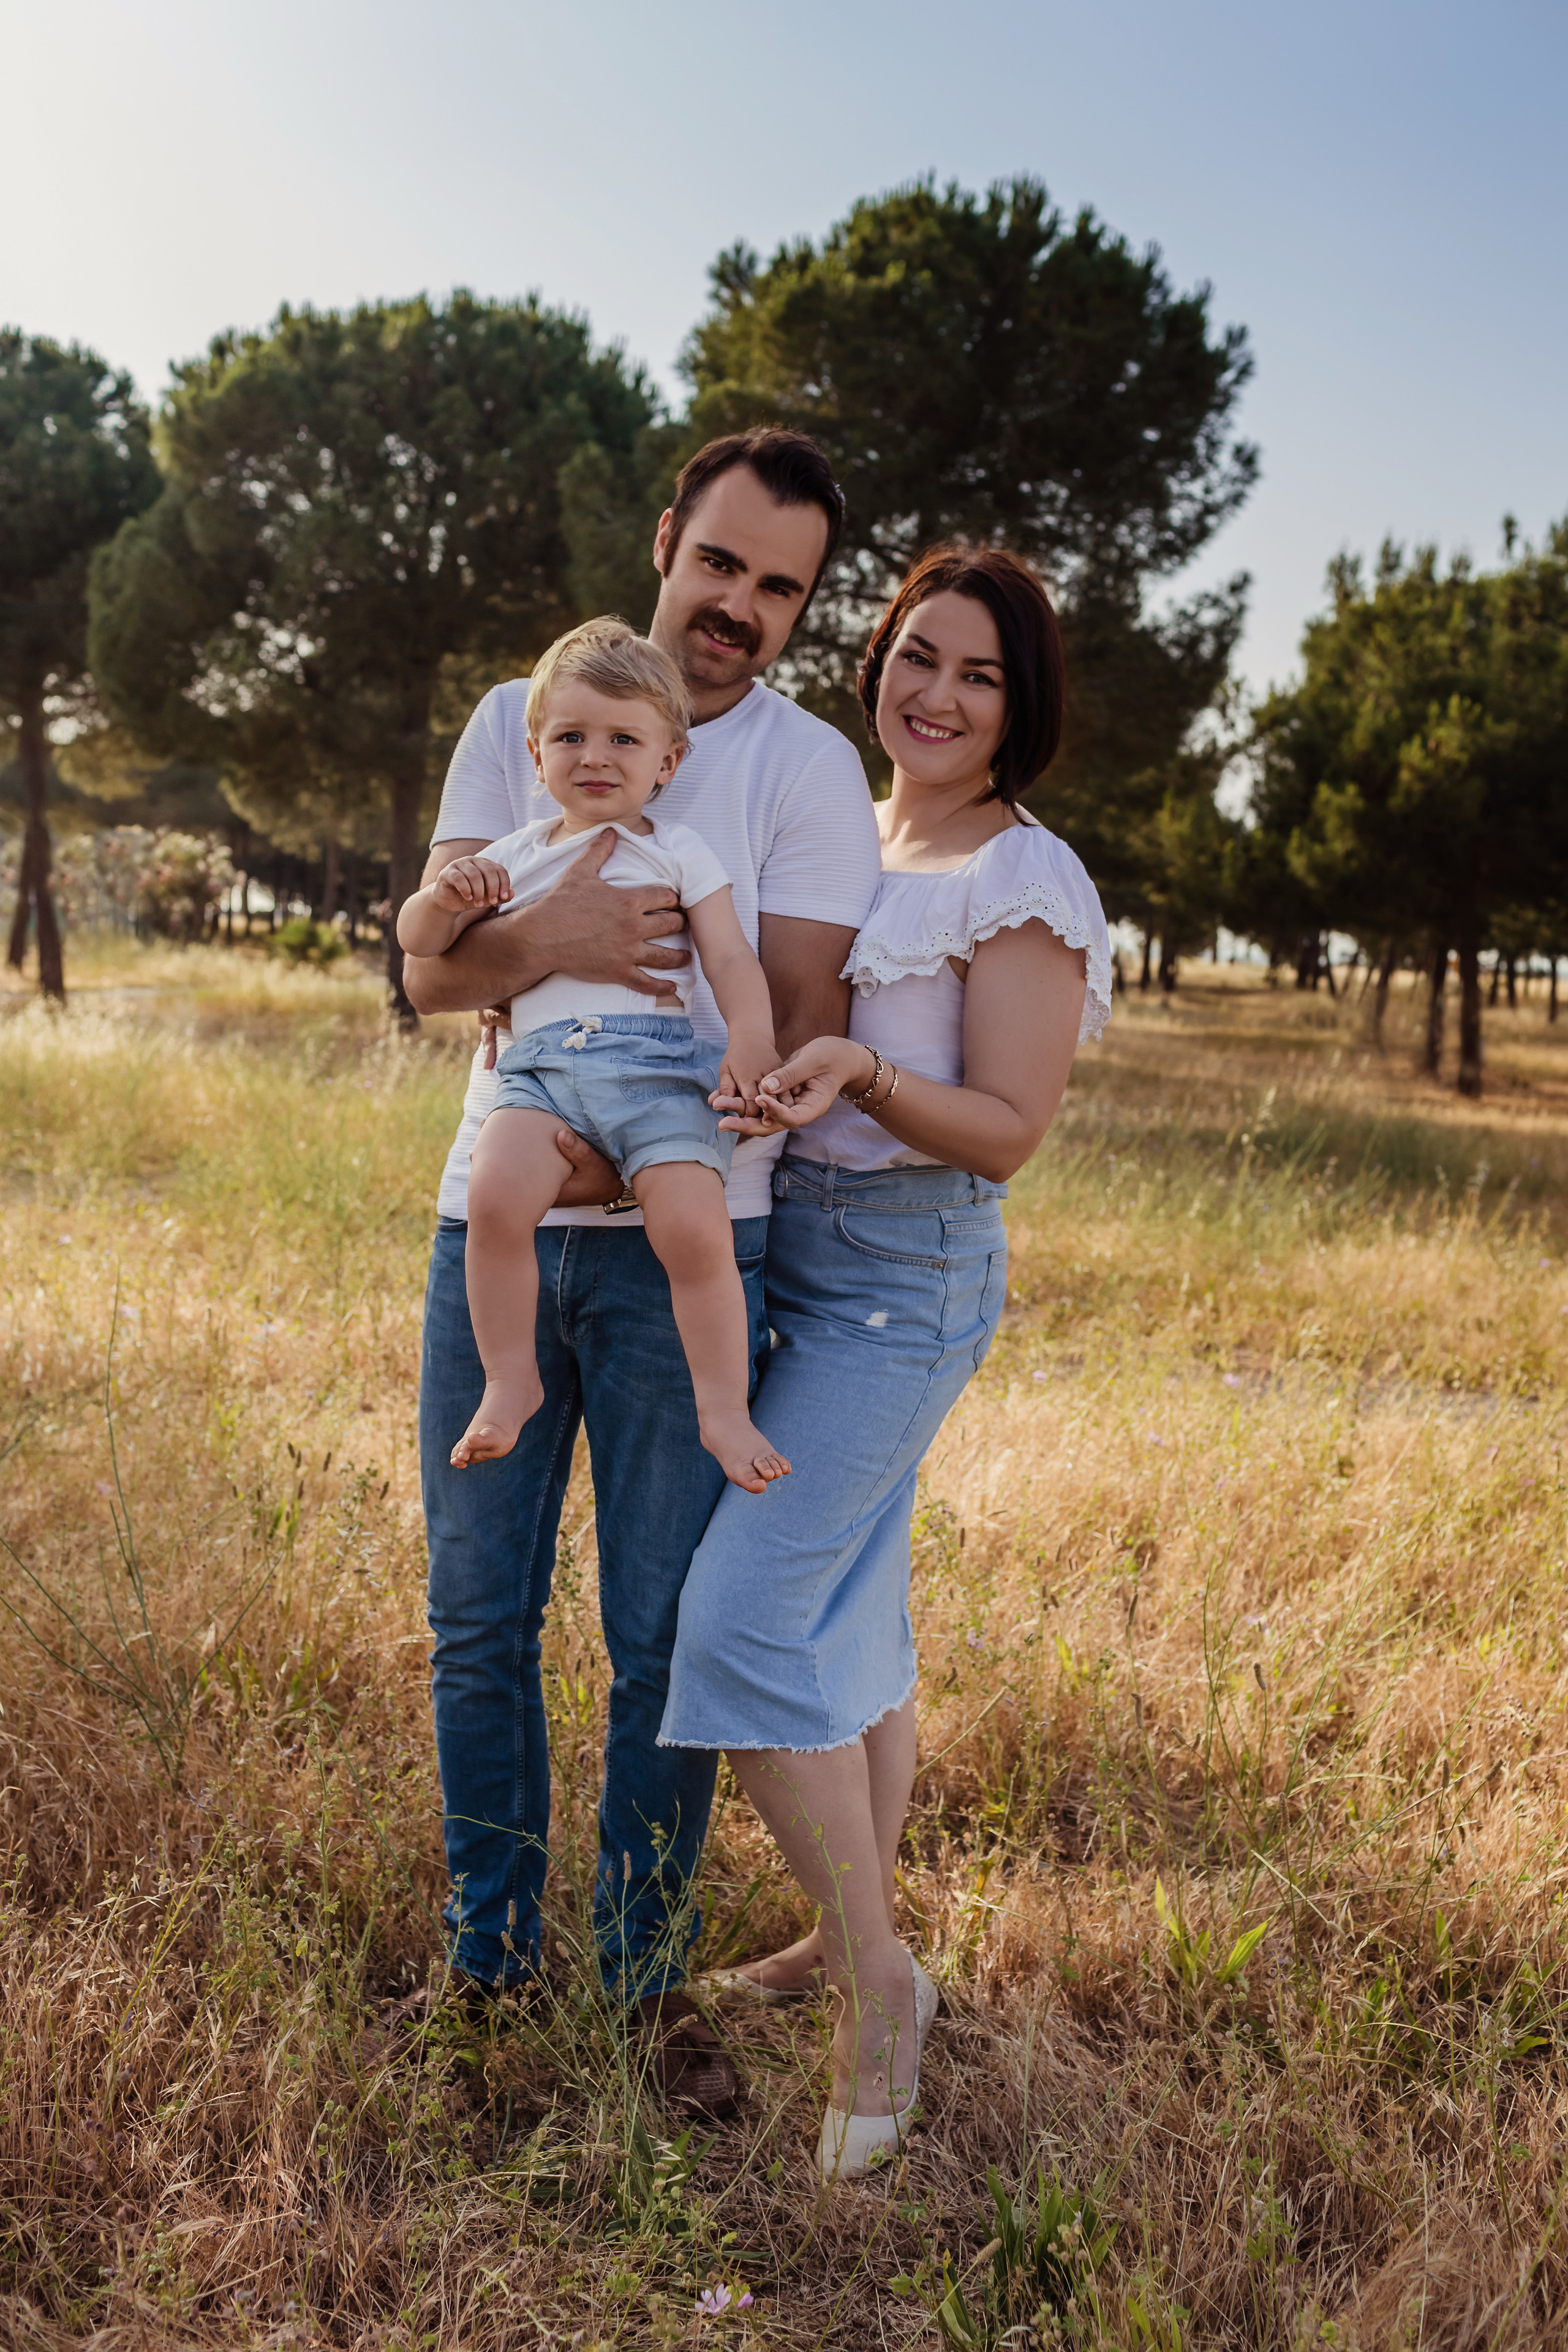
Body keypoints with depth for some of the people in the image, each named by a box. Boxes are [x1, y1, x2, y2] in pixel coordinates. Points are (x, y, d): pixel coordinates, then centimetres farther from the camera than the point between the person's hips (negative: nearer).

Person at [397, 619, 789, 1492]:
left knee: (696, 1230, -22)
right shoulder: (518, 856, 21)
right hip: (542, 1068, 2)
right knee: (495, 1197, -27)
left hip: (657, 1065, -2)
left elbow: (733, 958, 5)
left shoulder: (679, 851, 14)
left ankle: (724, 1409, -5)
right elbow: (420, 941, 20)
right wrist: (447, 897, -3)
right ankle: (512, 1380, -10)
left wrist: (751, 1038, -14)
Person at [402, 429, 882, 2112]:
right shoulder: (517, 719, 8)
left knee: (663, 1641, 3)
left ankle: (648, 1976, 22)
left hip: (684, 1246, -2)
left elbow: (800, 1033, -6)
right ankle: (489, 1955, 27)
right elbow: (427, 967, -1)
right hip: (493, 1224, 3)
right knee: (477, 1622, 9)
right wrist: (551, 943, -22)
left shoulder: (808, 767, 0)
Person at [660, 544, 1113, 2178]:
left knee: (744, 1616, -13)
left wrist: (856, 1076, -30)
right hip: (790, 1249, 8)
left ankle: (875, 1978, 2)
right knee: (849, 1614, 14)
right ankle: (854, 1939, 28)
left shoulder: (1021, 880, -10)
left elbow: (1007, 1131, -13)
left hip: (906, 1276, -8)